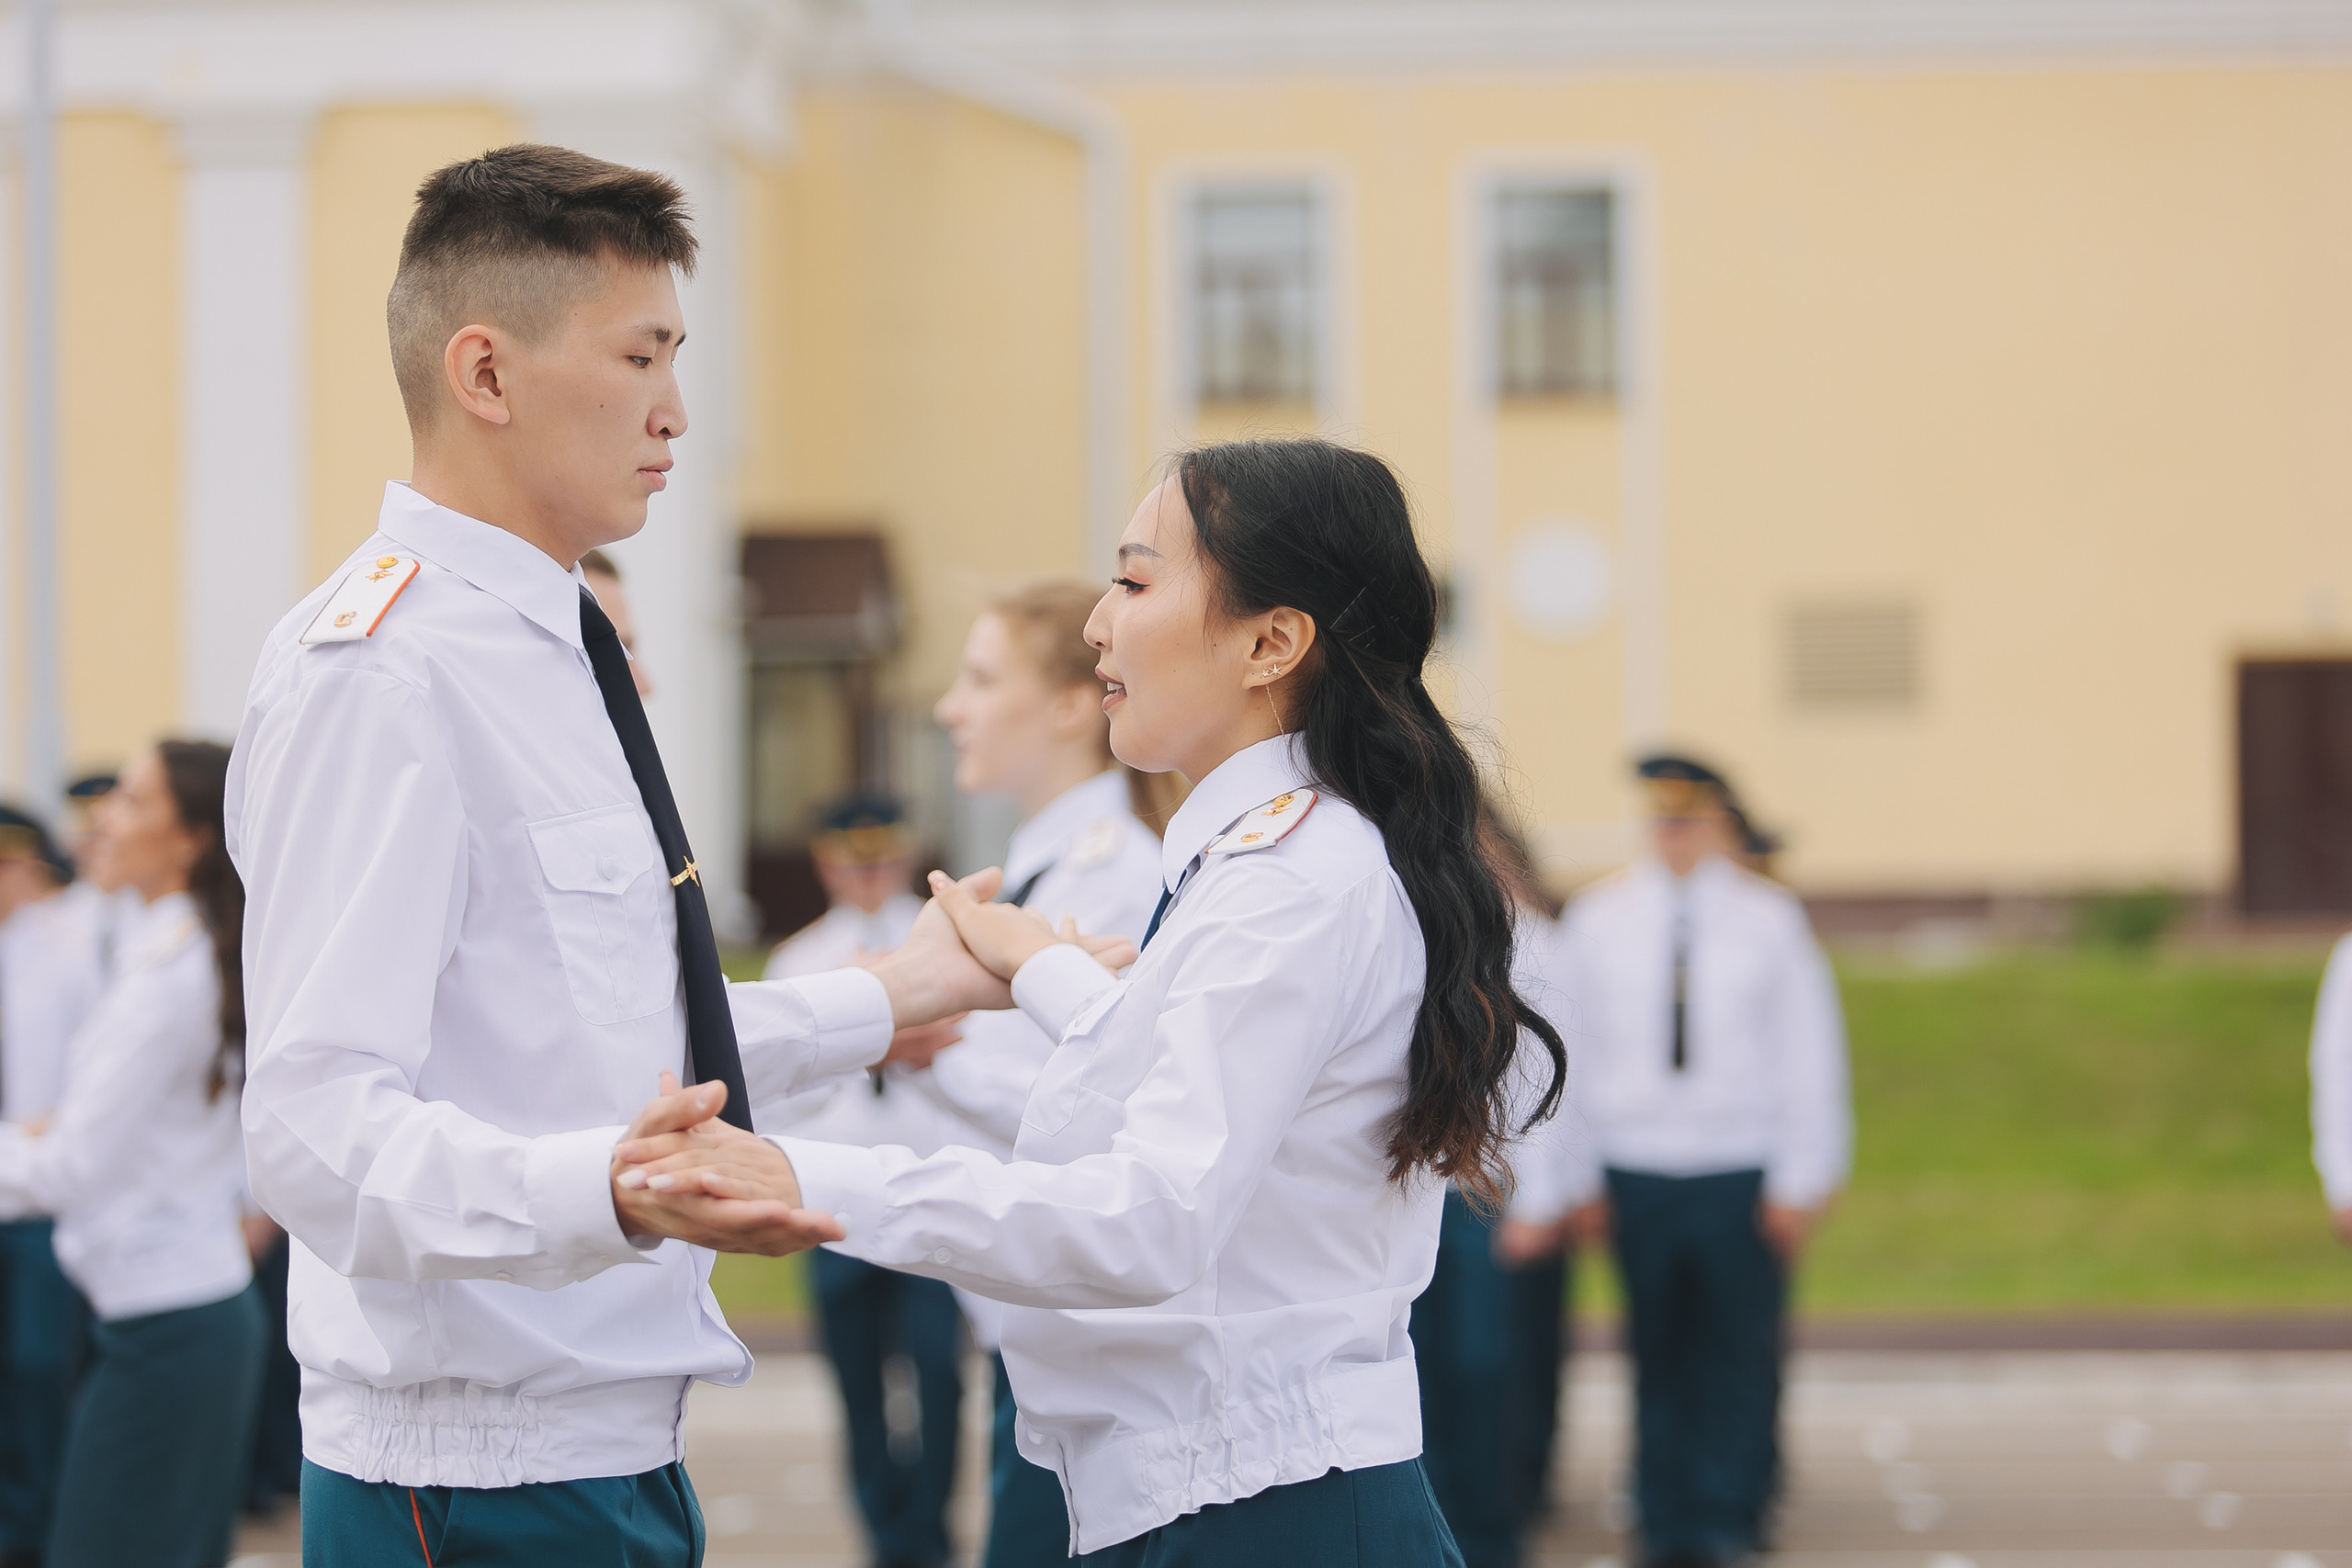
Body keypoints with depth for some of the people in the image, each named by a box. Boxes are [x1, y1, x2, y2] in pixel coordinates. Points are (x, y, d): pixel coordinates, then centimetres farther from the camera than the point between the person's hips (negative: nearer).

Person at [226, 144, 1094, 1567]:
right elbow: (322, 1129, -26)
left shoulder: (539, 648, 16)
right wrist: (606, 1190, -41)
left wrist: (882, 1004, 32)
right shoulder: (384, 672, -17)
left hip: (617, 1448, 10)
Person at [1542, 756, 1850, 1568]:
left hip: (1741, 1173, -1)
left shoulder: (1769, 918, 5)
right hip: (1636, 1171, 1)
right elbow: (1572, 1050, 9)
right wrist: (1577, 1177, 6)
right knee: (1659, 1356, 3)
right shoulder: (1599, 918, 7)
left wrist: (1800, 1181, 0)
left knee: (1739, 1355, -3)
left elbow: (1808, 1054, 5)